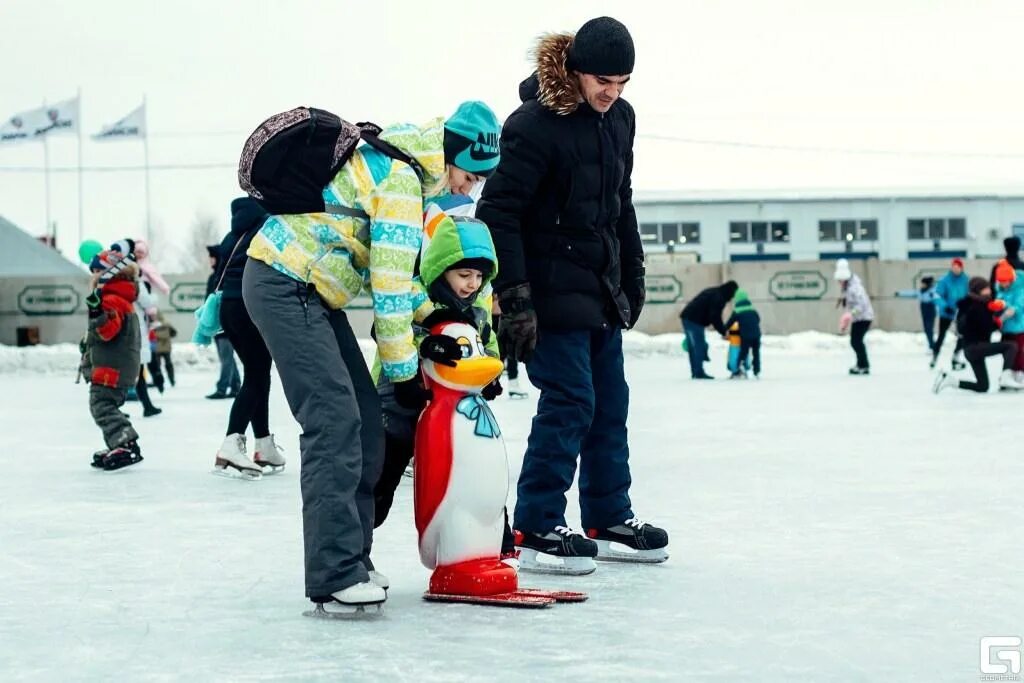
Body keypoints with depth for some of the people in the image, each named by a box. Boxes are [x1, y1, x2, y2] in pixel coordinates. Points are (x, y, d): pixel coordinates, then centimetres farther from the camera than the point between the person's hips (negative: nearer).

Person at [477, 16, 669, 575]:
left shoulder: (619, 119, 6)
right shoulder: (534, 124, -18)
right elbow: (498, 212, -19)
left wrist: (632, 276, 19)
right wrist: (513, 298, -22)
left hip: (601, 289, 8)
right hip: (552, 292, -8)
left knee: (611, 403, 12)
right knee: (569, 403, -9)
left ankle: (609, 519, 24)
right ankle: (535, 530, 0)